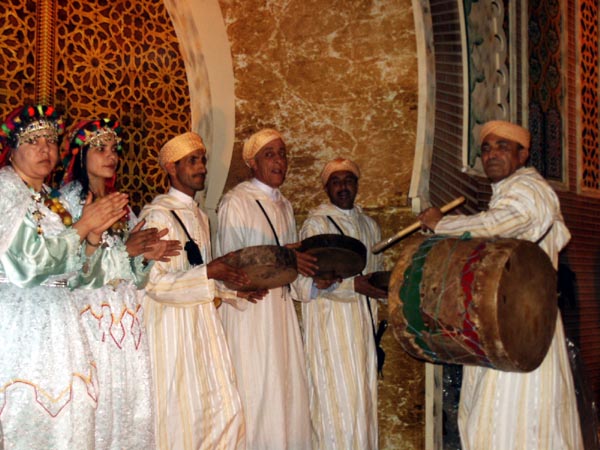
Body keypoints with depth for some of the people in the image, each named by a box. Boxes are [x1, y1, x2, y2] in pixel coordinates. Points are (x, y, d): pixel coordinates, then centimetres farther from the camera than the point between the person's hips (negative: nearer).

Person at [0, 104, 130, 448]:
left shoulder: (53, 199, 14)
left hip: (55, 324, 7)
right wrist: (83, 226, -10)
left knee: (63, 414, 7)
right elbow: (28, 261, -17)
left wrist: (95, 234, -4)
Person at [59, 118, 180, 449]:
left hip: (127, 319, 6)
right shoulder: (65, 203, -4)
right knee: (97, 407, -4)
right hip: (90, 319, -6)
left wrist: (146, 257, -5)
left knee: (131, 404, 7)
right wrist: (125, 250, -17)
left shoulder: (122, 207, 15)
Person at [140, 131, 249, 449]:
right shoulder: (157, 215, -12)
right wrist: (209, 273, -18)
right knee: (180, 414, 2)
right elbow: (154, 282, -19)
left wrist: (231, 286, 7)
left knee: (225, 410, 7)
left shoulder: (199, 216, 14)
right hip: (171, 324, -8)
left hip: (202, 321, 8)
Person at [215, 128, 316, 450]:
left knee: (288, 389, 9)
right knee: (256, 390, -2)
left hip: (280, 304, 7)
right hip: (248, 306, -7)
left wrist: (312, 270, 1)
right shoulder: (236, 202, -9)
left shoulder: (284, 205, 14)